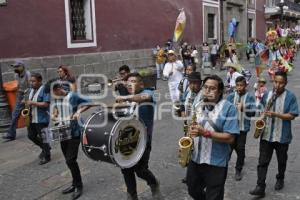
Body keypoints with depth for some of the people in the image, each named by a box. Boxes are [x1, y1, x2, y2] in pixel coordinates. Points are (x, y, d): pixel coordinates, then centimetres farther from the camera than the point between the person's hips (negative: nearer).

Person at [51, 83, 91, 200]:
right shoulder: (55, 98, 5)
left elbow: (87, 103, -4)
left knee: (71, 160, -10)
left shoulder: (72, 96, -12)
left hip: (74, 133, -7)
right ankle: (75, 183, 28)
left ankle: (79, 186, 6)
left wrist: (79, 111, -18)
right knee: (68, 160, 13)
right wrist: (54, 117, -3)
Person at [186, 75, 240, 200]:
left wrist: (205, 133, -26)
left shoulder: (228, 108, -13)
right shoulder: (197, 105, 5)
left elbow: (230, 138, -18)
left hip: (216, 163, -5)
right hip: (195, 159, 6)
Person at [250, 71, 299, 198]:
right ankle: (260, 187, -1)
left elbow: (292, 116, -12)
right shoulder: (267, 95, 5)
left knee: (281, 161, 17)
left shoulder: (290, 97, -7)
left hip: (282, 137, -2)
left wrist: (275, 114, -24)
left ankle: (280, 179, 40)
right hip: (266, 135, 3)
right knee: (262, 162, -2)